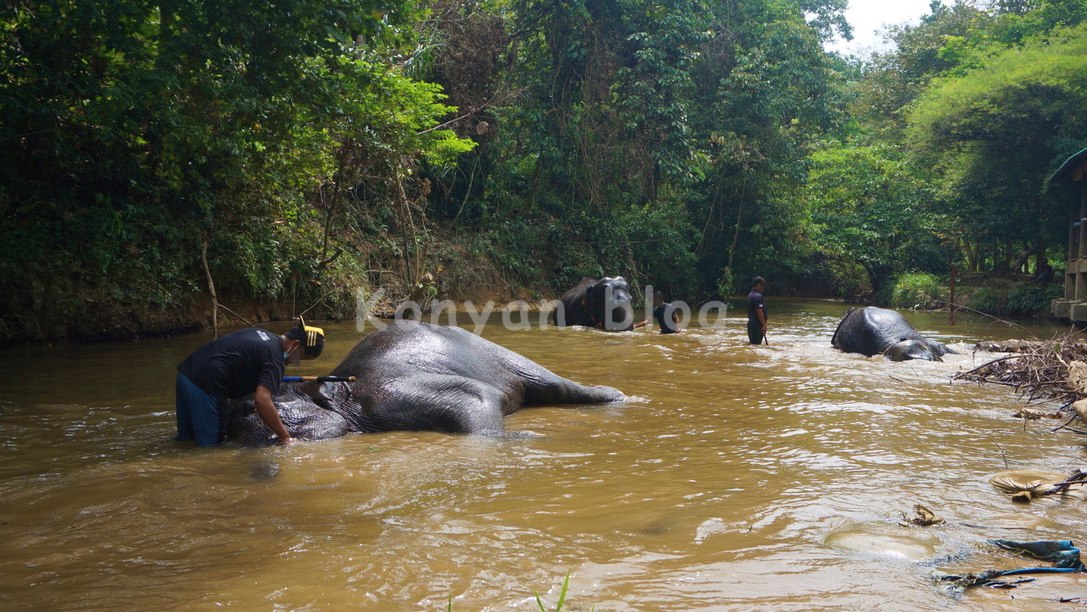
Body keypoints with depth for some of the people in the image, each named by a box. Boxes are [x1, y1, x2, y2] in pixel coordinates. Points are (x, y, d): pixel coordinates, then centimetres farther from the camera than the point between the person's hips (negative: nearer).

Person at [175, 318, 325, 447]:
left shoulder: (260, 333, 17)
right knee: (210, 445, -1)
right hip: (204, 385, -9)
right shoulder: (274, 358, -11)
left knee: (185, 438, 19)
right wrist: (285, 437, -17)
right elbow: (262, 400, -24)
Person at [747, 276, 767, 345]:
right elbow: (759, 311, -22)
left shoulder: (750, 295, 15)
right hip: (757, 325, -10)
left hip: (751, 323, 10)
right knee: (757, 344, -9)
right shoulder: (758, 296, -16)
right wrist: (764, 325, -18)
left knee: (752, 344, 13)